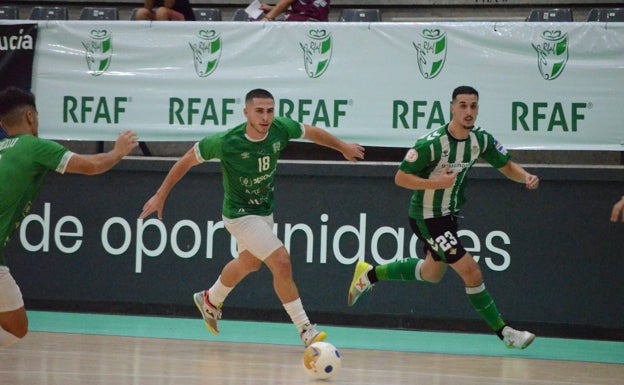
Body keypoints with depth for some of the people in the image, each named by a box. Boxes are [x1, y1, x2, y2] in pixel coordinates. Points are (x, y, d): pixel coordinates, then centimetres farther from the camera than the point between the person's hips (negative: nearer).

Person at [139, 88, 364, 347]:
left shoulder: (281, 129, -18)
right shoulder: (226, 142, -30)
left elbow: (311, 132, 4)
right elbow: (188, 160, -15)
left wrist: (343, 147, 19)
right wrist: (161, 196, -11)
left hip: (265, 210, 7)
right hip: (240, 215, -7)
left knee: (249, 263, 29)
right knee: (281, 262, -19)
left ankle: (210, 301, 56)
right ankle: (306, 331, -9)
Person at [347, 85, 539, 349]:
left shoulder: (481, 140, -7)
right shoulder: (431, 144, -26)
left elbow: (506, 166, 5)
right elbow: (400, 178, -20)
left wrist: (526, 177, -17)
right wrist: (437, 183, -32)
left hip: (449, 215, 9)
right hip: (427, 217, -9)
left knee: (432, 273, 26)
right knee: (471, 273, -13)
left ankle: (369, 274, 40)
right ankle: (503, 332, -1)